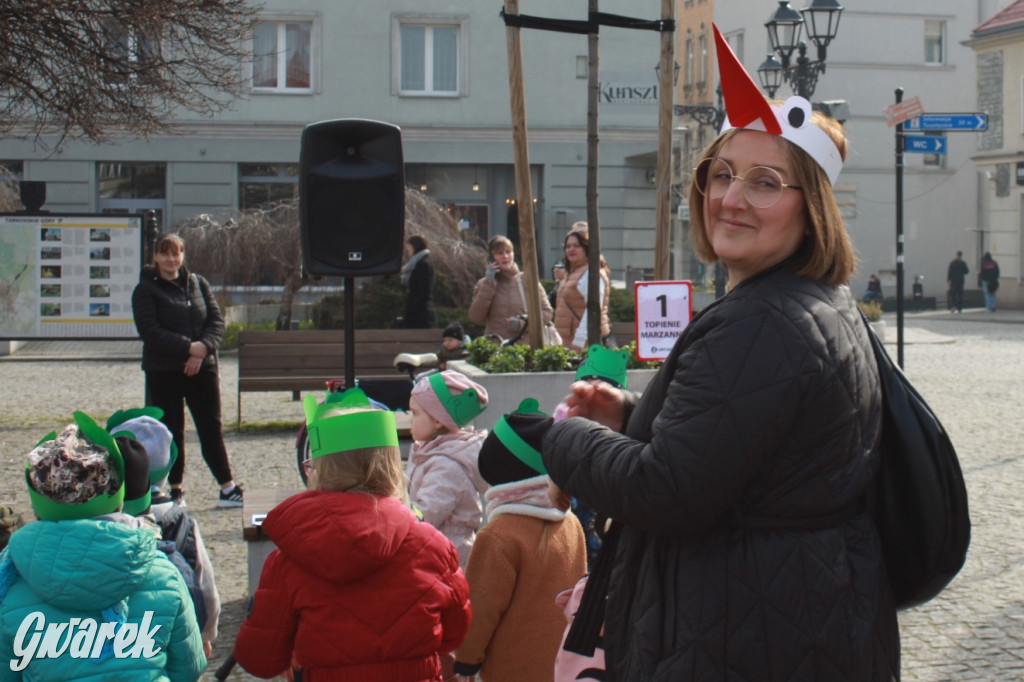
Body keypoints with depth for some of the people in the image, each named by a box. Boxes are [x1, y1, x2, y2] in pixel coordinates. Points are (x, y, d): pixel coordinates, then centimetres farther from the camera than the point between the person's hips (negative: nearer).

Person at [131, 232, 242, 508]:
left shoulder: (198, 283, 11)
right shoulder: (146, 289, -2)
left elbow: (217, 320, 5)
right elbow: (150, 331, -12)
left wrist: (204, 347, -14)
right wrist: (189, 348, -20)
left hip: (202, 368, 3)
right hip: (163, 372, -3)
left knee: (211, 428, 3)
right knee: (172, 431, 3)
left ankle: (228, 489, 6)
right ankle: (175, 490, 14)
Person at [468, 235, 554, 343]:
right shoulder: (484, 284, 11)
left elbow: (546, 312, 7)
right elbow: (475, 317, -2)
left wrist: (522, 323, -9)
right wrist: (489, 284, -4)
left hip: (526, 346, 0)